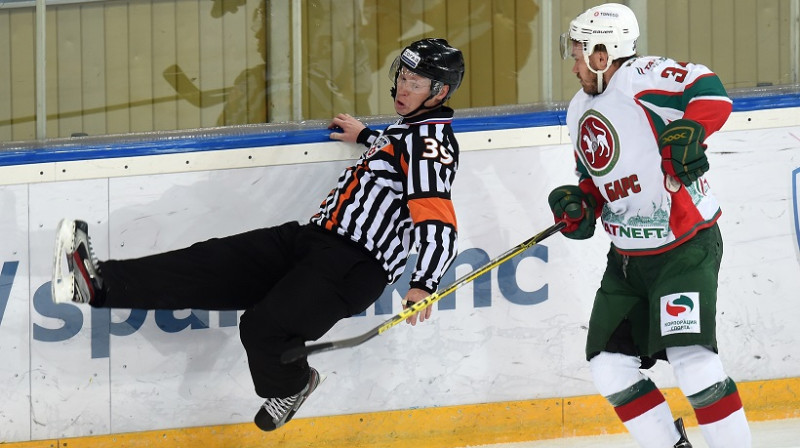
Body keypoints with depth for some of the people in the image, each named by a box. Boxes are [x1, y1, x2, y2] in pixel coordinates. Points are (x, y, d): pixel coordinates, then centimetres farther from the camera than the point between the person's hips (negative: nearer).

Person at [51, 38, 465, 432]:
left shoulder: (433, 140, -10)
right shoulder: (407, 129, 21)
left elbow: (438, 223, -23)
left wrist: (422, 285, -34)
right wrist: (366, 138, 50)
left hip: (355, 267, -9)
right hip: (314, 238, 9)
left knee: (264, 327, -24)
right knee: (212, 265, -7)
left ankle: (289, 386, 7)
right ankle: (99, 284, -16)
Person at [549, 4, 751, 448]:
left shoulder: (641, 78, -17)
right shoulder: (580, 110, 11)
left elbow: (712, 95, -29)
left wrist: (686, 133, -44)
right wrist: (580, 205, 0)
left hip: (686, 246, -9)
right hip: (628, 257, 9)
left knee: (690, 357, -20)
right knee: (608, 364, 5)